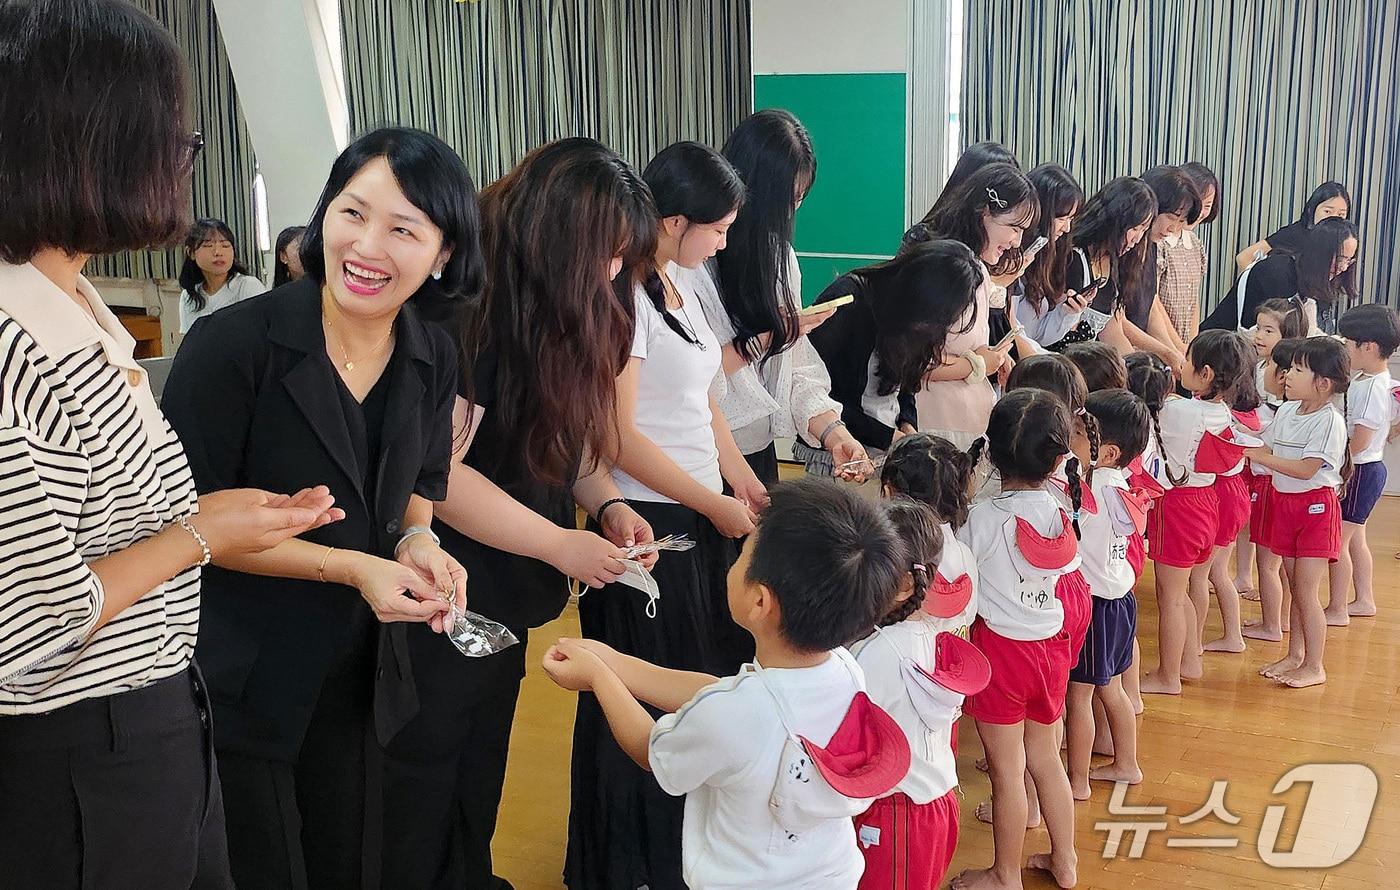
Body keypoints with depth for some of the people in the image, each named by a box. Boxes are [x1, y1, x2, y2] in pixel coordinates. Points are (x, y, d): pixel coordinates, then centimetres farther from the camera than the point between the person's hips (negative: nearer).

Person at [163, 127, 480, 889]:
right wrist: (354, 568, -22)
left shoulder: (433, 359, -3)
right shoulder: (233, 343, -21)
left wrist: (417, 540, -9)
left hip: (357, 670, 6)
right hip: (238, 674, -5)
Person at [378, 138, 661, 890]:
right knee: (421, 785, 9)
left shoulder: (556, 307, 3)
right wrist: (561, 545, -22)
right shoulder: (464, 307, -23)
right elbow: (437, 469, -27)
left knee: (482, 771, 22)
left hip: (507, 595, 8)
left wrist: (607, 503, -6)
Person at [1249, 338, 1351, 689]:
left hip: (1316, 506, -7)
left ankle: (1314, 667, 7)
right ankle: (1294, 655, 26)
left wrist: (1258, 456, -24)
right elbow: (1268, 450, 12)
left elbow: (1306, 469, -24)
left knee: (1305, 591, -4)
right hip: (1284, 503, 7)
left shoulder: (1329, 421, -18)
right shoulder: (1286, 412, 5)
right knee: (1295, 588, 15)